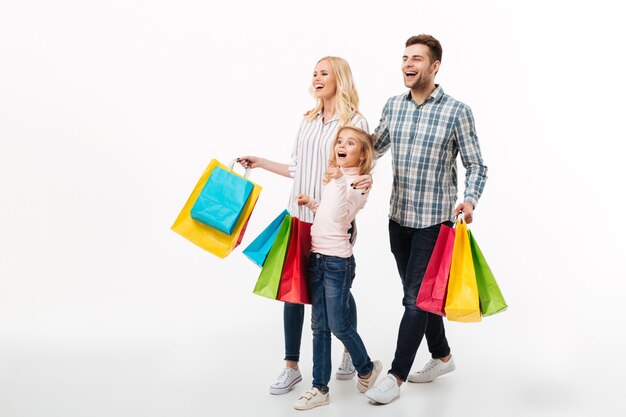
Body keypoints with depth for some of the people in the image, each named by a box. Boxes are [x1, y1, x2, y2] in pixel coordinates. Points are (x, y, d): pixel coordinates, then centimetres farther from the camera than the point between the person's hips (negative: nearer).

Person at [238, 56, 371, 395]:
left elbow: (360, 174, -8)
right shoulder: (308, 121, 10)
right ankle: (291, 367, 14)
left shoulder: (355, 122, -6)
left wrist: (366, 181, -30)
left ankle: (351, 353, 33)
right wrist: (260, 163, 18)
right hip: (299, 216, 5)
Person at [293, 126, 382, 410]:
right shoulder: (333, 178, 12)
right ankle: (320, 389, 17)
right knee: (319, 326, 10)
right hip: (316, 258, 8)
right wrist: (310, 203, 16)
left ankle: (367, 368, 28)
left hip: (337, 262, -8)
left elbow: (338, 216, -27)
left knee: (338, 325, 3)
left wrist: (338, 182, -32)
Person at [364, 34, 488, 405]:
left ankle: (397, 376, 6)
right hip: (399, 217, 6)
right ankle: (442, 357, 34)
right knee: (418, 293, 16)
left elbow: (476, 167, -7)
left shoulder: (456, 111, -10)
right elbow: (373, 149, 17)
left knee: (417, 297, -3)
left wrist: (469, 200, -25)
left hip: (434, 220, -6)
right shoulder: (393, 106, 4)